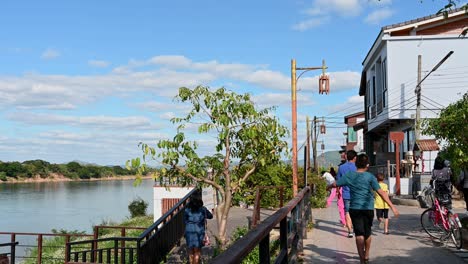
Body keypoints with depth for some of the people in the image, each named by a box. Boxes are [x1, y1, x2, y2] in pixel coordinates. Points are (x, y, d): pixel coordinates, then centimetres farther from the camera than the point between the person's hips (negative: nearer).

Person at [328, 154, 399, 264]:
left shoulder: (349, 175, -1)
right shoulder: (370, 177, -8)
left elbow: (335, 184, 8)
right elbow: (381, 192, -15)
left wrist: (328, 187, 31)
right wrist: (392, 206, -16)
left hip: (354, 208, 0)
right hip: (368, 208, 0)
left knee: (359, 234, -1)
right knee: (367, 233, 18)